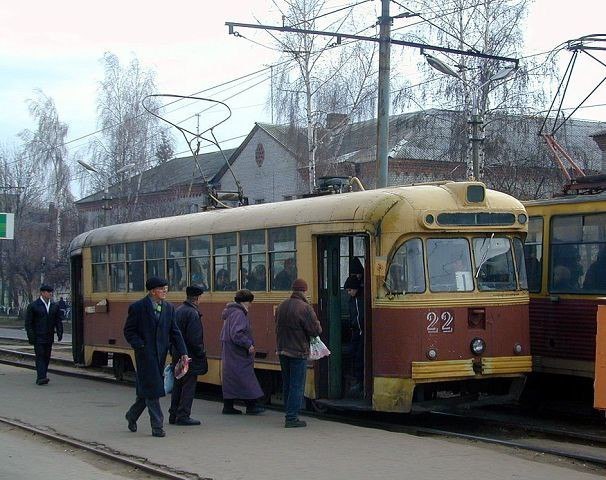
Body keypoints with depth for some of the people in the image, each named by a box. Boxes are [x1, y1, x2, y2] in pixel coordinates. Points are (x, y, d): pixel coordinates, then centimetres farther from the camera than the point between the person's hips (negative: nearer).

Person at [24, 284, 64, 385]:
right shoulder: (33, 306, -4)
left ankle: (40, 378, 14)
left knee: (46, 357, 6)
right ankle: (41, 378, -18)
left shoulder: (55, 306, 10)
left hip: (49, 337, 5)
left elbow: (59, 320, 14)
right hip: (38, 337, -5)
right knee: (40, 356, -12)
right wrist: (31, 337, -11)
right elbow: (28, 323, -4)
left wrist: (60, 333, 0)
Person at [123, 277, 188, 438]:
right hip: (146, 354, -6)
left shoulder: (168, 308, 9)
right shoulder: (137, 307, -7)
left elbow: (175, 332, 9)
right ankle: (157, 425, 0)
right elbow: (129, 331, -5)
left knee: (147, 389, 13)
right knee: (152, 389, -6)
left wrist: (183, 353, 0)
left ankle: (132, 415, 35)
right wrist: (141, 347, -16)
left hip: (160, 354, 6)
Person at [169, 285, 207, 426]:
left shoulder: (178, 310, 10)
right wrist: (201, 354, -12)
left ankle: (174, 415, 19)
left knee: (178, 385, 14)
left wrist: (173, 352, 19)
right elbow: (194, 338, -21)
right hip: (190, 356, -9)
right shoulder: (192, 313, -17)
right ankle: (183, 416, -1)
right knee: (188, 386, -2)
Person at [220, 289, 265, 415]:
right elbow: (236, 334, -25)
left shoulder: (231, 312, 17)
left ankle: (228, 406, 14)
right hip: (237, 354, -11)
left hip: (229, 352, 11)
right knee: (245, 377, -6)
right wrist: (249, 344, -17)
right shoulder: (238, 314, -17)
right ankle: (251, 405, -4)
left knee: (230, 379, 11)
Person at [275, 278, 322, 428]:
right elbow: (316, 330, -17)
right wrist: (317, 325, 4)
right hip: (298, 352, -7)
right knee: (297, 386, -1)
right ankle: (291, 418, -2)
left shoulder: (281, 306, 6)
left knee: (287, 384, 16)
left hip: (282, 350, 7)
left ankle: (289, 414, 24)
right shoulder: (305, 308, -17)